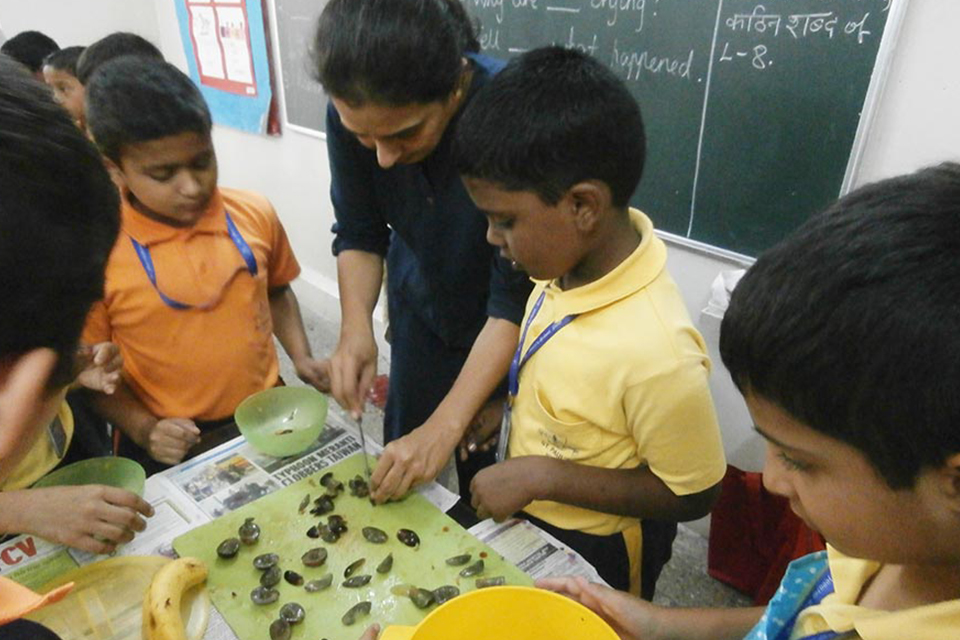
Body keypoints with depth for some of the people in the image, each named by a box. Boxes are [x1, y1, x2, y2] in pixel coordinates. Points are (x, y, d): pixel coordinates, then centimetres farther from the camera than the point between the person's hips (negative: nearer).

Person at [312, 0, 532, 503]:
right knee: (398, 470, 16)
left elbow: (516, 297, -30)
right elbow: (359, 233, -7)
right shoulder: (353, 115, -21)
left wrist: (445, 426, -32)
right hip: (422, 306, 4)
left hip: (509, 328, -3)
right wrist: (355, 330, -23)